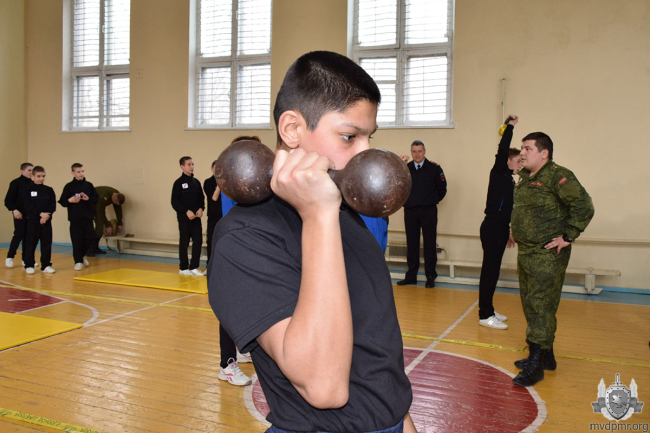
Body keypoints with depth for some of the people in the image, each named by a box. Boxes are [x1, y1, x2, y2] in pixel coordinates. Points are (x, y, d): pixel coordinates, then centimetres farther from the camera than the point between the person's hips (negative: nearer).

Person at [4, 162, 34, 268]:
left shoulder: (32, 184, 11)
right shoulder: (16, 183, -4)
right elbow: (8, 200, -7)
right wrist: (14, 210, -19)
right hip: (19, 214, -5)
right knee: (19, 235, -9)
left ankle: (26, 259, 15)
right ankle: (9, 257, 8)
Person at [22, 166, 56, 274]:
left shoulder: (49, 190, 8)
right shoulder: (27, 190, 1)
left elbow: (53, 205, 1)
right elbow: (28, 206, -8)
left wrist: (46, 215, -15)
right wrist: (40, 214, -18)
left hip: (46, 221, 2)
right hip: (32, 221, -2)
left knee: (47, 243, 3)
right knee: (30, 243, 1)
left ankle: (46, 265, 10)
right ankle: (29, 265, 10)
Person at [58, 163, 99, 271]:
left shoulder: (88, 185, 8)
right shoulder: (69, 186, -1)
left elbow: (96, 198, 8)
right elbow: (62, 201, 0)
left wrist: (88, 198, -10)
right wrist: (70, 200, -19)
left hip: (88, 217, 3)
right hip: (75, 218, -3)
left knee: (90, 238, 4)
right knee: (76, 240, -2)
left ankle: (82, 255, 29)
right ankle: (78, 261, 9)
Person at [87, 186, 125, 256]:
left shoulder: (118, 196, -15)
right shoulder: (103, 197, -40)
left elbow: (118, 210, -3)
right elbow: (101, 213, -33)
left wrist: (120, 224, 0)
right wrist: (107, 226, -26)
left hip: (97, 205, 8)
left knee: (100, 225, -1)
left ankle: (95, 248, 6)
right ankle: (88, 250, -14)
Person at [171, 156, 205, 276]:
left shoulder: (196, 182, 10)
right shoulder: (179, 182, -5)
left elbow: (201, 198, 14)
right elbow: (174, 202, -8)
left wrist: (201, 209, -4)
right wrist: (186, 211, -16)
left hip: (196, 216, 5)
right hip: (184, 217, -5)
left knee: (198, 241, 1)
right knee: (184, 242, 3)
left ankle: (194, 267, 12)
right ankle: (184, 268, 14)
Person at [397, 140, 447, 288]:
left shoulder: (434, 168, -1)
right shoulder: (406, 168, 6)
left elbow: (442, 189, 6)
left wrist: (432, 201, 7)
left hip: (428, 212, -2)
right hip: (410, 212, 3)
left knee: (430, 244, 2)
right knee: (411, 244, 8)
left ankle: (431, 276, 11)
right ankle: (411, 276, 17)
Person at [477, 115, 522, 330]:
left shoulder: (510, 180, 17)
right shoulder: (498, 173, -6)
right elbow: (502, 151, -23)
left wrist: (509, 233, 24)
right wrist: (510, 126, -20)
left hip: (500, 229, 9)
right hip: (492, 227, -9)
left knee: (493, 271, 14)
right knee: (490, 270, -7)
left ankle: (488, 310, 23)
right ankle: (485, 315, -2)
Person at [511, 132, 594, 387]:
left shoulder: (558, 176, -14)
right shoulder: (524, 179, 13)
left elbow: (584, 206, -21)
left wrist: (567, 236, -19)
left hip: (548, 255, -9)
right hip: (525, 252, 9)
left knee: (542, 306, -6)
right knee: (530, 305, 15)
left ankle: (536, 365, 1)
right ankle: (546, 356, 29)